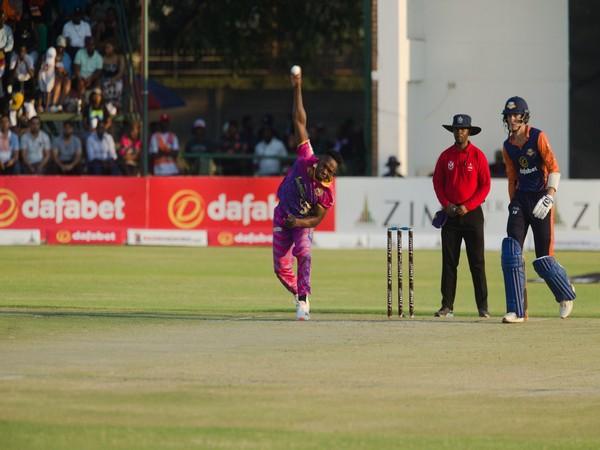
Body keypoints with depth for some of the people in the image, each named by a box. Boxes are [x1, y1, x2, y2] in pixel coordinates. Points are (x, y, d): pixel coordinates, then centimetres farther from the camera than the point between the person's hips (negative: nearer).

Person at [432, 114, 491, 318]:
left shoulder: (478, 156, -2)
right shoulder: (445, 156, 7)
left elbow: (485, 186, -3)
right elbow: (437, 182, 10)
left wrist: (468, 206, -12)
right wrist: (446, 204, -6)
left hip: (472, 213, -3)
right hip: (450, 214, 3)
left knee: (477, 262, -4)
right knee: (448, 261, 1)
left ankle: (483, 306, -1)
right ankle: (447, 306, 4)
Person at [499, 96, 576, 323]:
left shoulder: (538, 137, -7)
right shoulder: (508, 146, 10)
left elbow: (553, 168, -13)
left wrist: (549, 196, -24)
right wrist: (513, 203, 14)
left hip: (540, 199, -5)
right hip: (520, 199, 5)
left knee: (543, 259, -3)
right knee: (511, 252, -11)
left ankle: (565, 292, 28)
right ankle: (517, 311, -10)